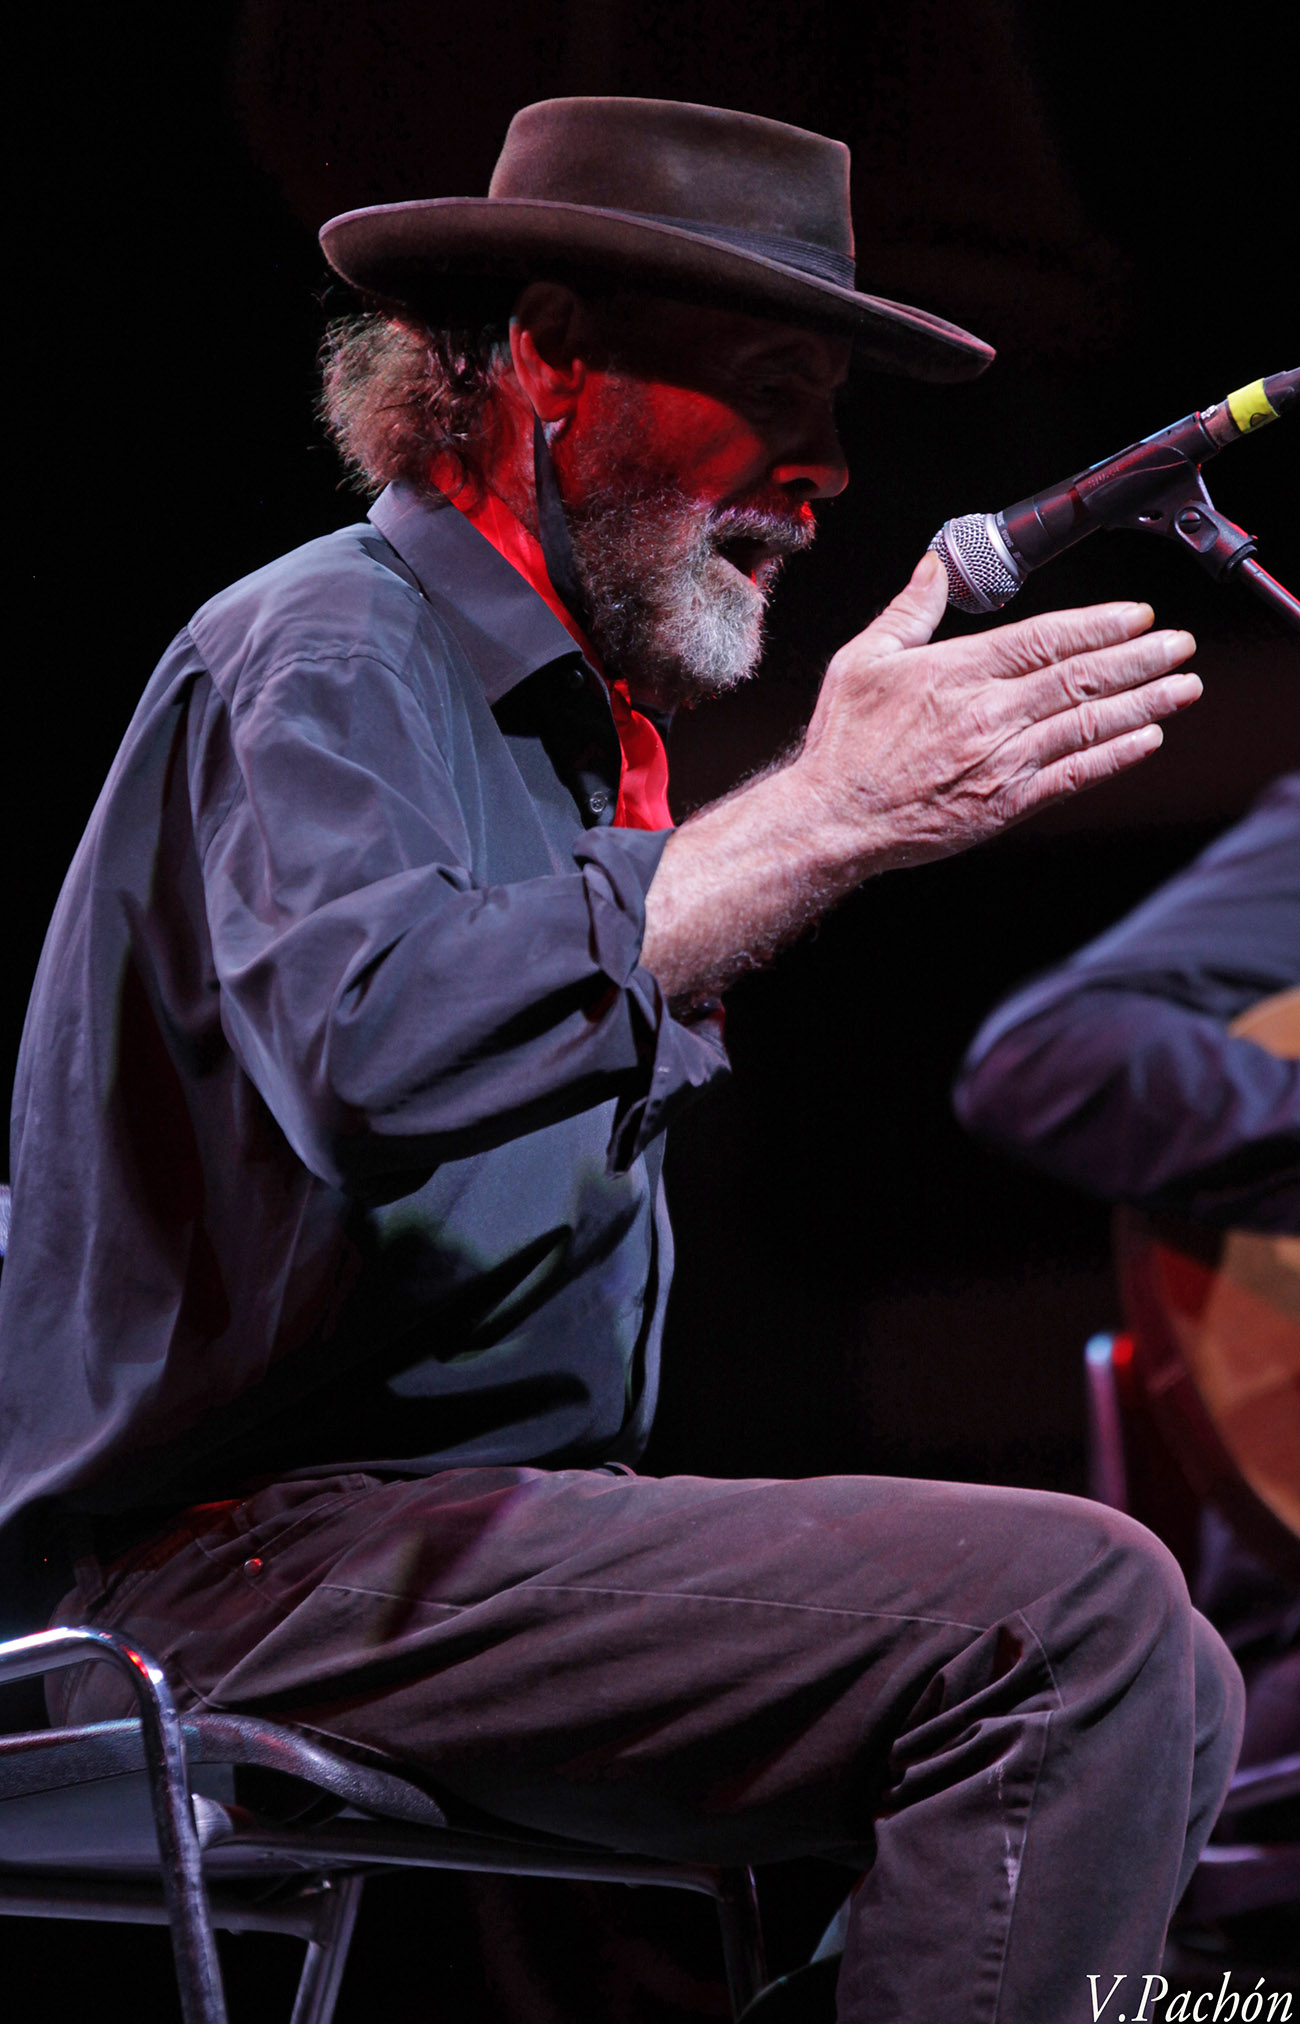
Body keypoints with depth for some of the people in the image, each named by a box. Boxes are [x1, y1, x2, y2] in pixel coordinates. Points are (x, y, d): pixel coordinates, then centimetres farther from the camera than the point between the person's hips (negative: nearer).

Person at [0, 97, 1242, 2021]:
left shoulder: (577, 724, 22)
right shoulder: (322, 653, -9)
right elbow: (371, 1048, -32)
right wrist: (825, 817, -31)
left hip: (491, 1521, 10)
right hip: (272, 1558, -10)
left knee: (1174, 1698, 9)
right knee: (1079, 1612, -23)